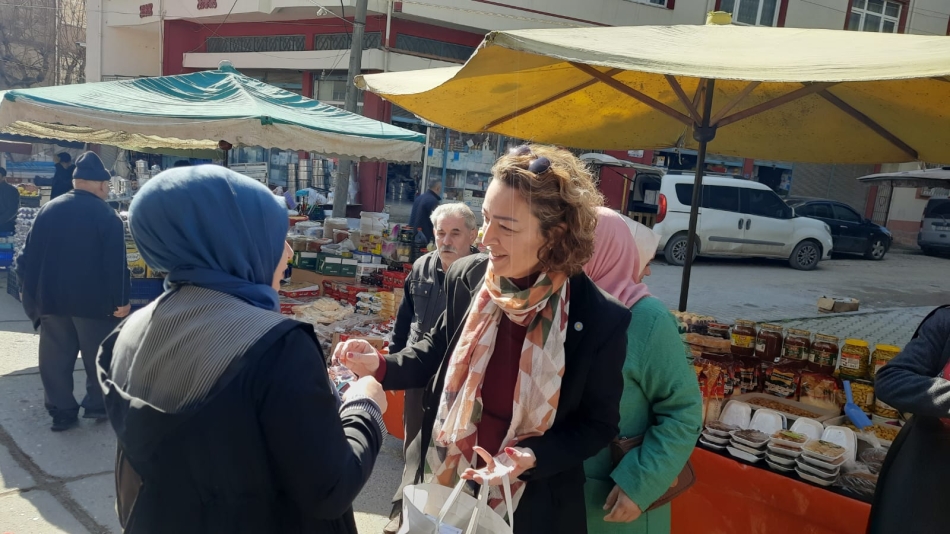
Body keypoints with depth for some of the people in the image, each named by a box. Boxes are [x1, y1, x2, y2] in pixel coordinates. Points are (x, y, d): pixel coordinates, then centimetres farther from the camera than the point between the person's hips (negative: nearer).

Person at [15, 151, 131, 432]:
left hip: (51, 299, 4)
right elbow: (116, 263, -16)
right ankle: (97, 404, 19)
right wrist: (121, 300, -10)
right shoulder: (107, 215, -11)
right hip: (94, 300, -4)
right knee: (98, 355, 12)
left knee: (56, 358, 12)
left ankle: (61, 412, 17)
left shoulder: (48, 210, 4)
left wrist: (32, 294, 15)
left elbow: (29, 256, 8)